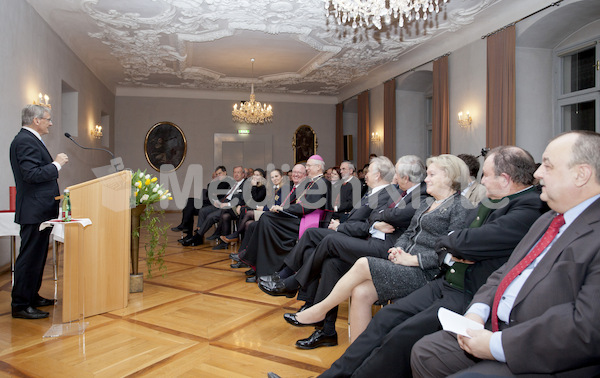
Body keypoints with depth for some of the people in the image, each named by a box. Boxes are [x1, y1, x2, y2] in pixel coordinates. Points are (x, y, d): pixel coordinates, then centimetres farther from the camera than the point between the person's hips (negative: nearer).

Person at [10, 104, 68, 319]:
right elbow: (32, 174, -24)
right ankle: (20, 305, 5)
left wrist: (55, 164, 10)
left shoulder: (30, 140, 18)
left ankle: (32, 296, 30)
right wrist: (56, 164, -15)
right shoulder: (25, 141, -15)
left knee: (37, 256, 18)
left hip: (40, 210, 11)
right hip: (34, 211, -11)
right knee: (30, 257, -4)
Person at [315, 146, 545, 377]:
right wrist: (449, 255, -5)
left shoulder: (530, 208, -14)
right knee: (385, 318, -3)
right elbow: (443, 243, 17)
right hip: (446, 283, 8)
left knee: (401, 337, -21)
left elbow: (466, 241, -23)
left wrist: (449, 241, -1)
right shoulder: (489, 202, 14)